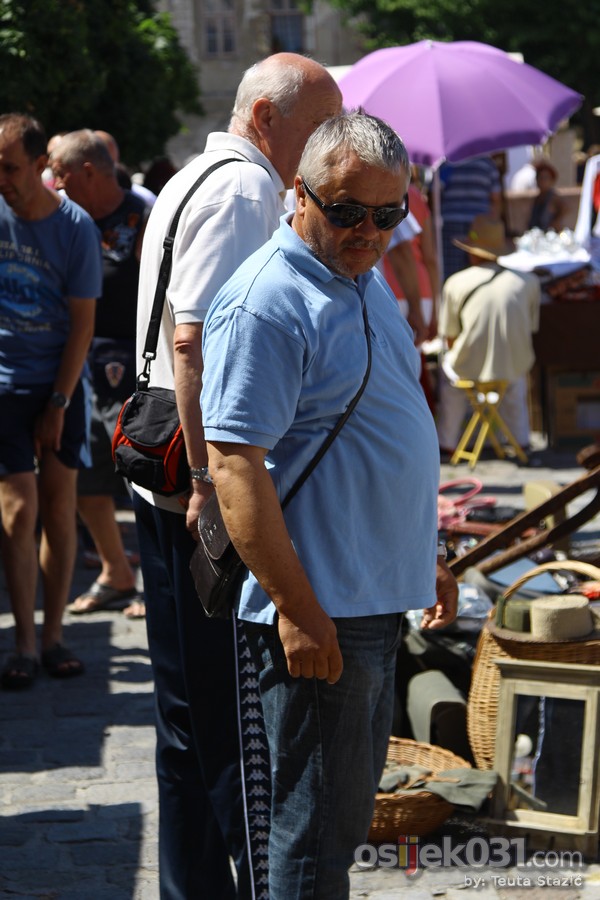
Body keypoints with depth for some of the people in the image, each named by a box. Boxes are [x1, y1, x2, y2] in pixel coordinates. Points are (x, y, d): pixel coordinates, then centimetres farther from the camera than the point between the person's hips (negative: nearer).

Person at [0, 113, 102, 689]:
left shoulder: (74, 227, -6)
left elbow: (82, 322, -3)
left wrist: (59, 402, -7)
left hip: (60, 383, 1)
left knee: (59, 507, 4)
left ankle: (53, 637, 12)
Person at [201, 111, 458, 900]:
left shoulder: (366, 281, 13)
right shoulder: (266, 302, -17)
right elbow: (235, 466, -22)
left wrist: (424, 559, 23)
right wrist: (297, 612, -23)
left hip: (375, 600, 9)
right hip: (317, 612, -9)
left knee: (347, 812, 18)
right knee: (316, 827, -1)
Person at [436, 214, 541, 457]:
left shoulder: (455, 283, -6)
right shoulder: (528, 280, -1)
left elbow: (450, 340, 2)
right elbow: (532, 329, 10)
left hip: (470, 368, -2)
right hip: (513, 368, 2)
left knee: (448, 366, 34)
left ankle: (447, 443, 38)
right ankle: (521, 440, 43)